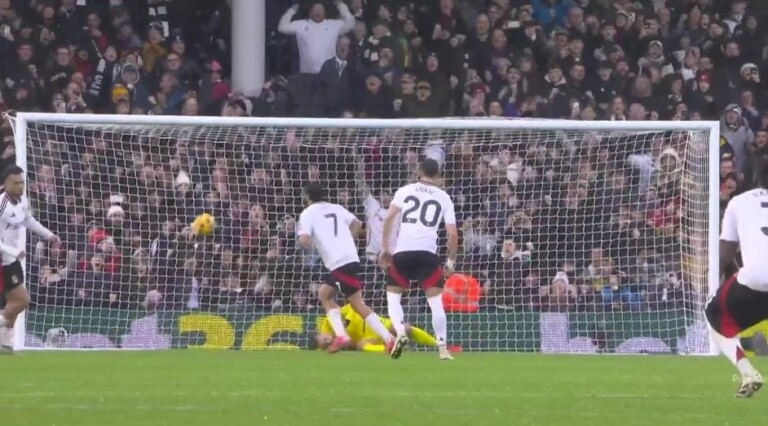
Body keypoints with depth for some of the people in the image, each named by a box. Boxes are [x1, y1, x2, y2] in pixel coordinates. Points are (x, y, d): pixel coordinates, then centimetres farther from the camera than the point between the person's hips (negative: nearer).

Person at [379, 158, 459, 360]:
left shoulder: (405, 191, 10)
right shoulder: (444, 198, 11)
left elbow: (389, 218, -1)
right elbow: (452, 233, 5)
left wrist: (385, 248, 4)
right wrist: (451, 260, 16)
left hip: (402, 251, 0)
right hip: (428, 253, 0)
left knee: (393, 296, 14)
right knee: (436, 302, 5)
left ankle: (400, 332, -11)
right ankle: (443, 348, -3)